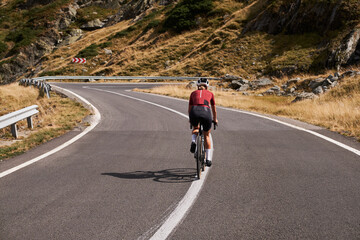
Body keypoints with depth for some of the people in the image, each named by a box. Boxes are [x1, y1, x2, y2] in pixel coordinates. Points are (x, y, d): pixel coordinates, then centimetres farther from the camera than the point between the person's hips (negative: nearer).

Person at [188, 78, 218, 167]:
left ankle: (193, 141, 5)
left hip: (194, 112, 1)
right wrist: (215, 119, 53)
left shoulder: (193, 93, 27)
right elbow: (214, 109, 37)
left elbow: (189, 108, 35)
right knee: (206, 136, 22)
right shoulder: (210, 93, 26)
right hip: (206, 112, 0)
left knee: (195, 128, 35)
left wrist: (190, 119, 53)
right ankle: (208, 159, 19)